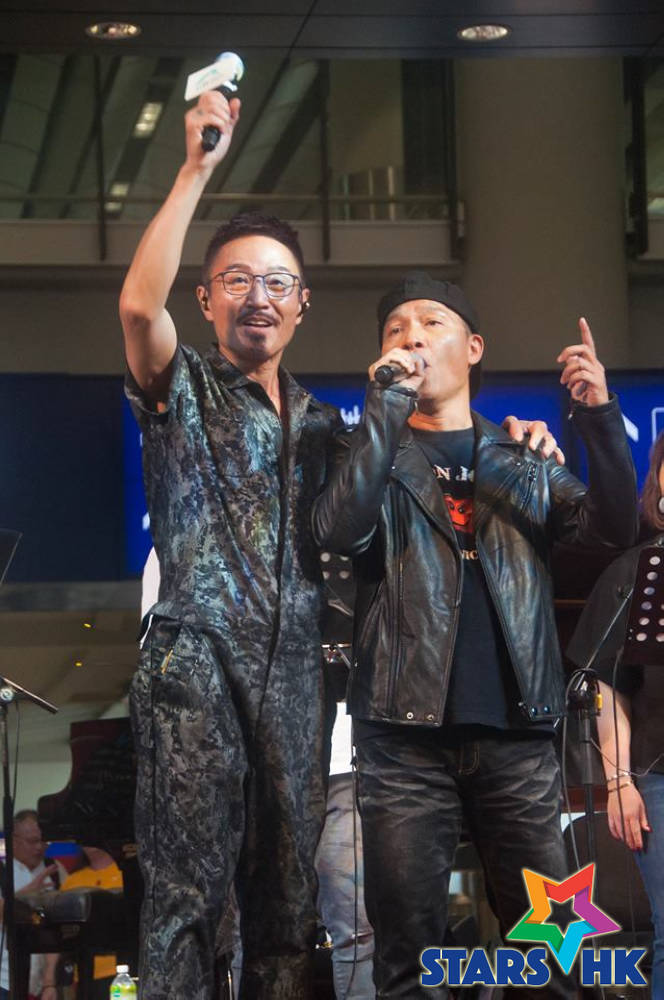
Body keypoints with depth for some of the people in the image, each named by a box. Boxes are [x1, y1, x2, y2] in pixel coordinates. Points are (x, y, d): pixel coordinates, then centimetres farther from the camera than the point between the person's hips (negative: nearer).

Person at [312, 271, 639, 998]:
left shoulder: (523, 464, 16)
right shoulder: (374, 454, 10)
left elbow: (612, 526, 1)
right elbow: (340, 531, -11)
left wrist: (599, 418, -14)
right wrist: (387, 402, -14)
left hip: (517, 734, 2)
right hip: (407, 737, -2)